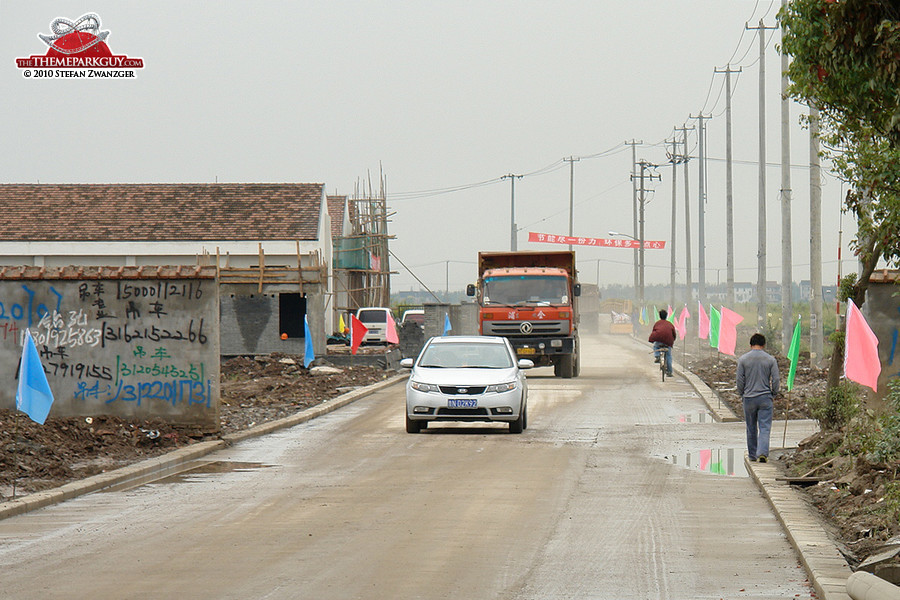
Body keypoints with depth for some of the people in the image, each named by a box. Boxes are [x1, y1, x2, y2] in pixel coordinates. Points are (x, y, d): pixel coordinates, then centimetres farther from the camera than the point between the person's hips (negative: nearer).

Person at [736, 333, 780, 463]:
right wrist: (773, 395, 11)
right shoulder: (771, 360, 0)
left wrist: (741, 395, 12)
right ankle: (763, 452, -18)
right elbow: (775, 380, 0)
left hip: (749, 398, 1)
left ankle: (752, 454, 19)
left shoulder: (743, 360, 0)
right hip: (765, 398, -1)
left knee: (751, 429, 11)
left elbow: (740, 380, 0)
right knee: (765, 428, -3)